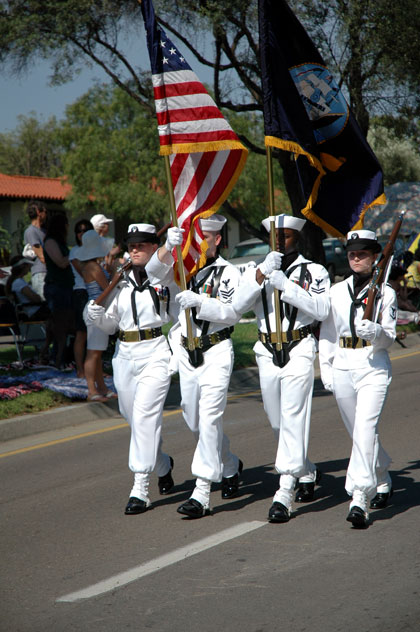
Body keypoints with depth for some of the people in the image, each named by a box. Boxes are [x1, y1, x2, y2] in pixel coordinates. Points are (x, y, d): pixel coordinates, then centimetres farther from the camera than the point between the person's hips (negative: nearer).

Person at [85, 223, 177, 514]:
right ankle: (163, 464, 40)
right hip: (125, 356, 6)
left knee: (144, 415, -16)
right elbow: (111, 324, 14)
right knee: (134, 417, 13)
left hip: (156, 353, -6)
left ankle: (140, 489, -16)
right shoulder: (121, 282, 11)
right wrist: (96, 313, -6)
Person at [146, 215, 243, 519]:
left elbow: (233, 312, -13)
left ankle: (202, 494, -16)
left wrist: (200, 302, -27)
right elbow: (155, 272, -10)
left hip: (216, 351, -5)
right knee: (194, 420, 14)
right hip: (185, 351, 5)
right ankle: (230, 467, 39)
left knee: (209, 417, -14)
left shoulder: (229, 273, -4)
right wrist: (169, 247, -28)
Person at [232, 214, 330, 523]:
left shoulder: (314, 271, 1)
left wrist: (285, 285, -20)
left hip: (299, 350, -5)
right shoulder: (256, 271, 11)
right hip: (267, 353, 5)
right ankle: (307, 473, 36)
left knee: (293, 419, -14)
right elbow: (239, 305, -4)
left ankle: (284, 493, -18)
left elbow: (321, 309, -14)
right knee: (278, 422, 13)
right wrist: (262, 273, -16)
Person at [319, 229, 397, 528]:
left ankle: (359, 500, -26)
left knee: (365, 429, -19)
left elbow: (390, 336, -3)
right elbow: (326, 332, 14)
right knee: (358, 433, 13)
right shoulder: (336, 291, 11)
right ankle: (382, 483, 36)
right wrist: (326, 369, 7)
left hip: (374, 367, -4)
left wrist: (375, 331, -25)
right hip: (343, 367, 4)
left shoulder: (385, 292, 2)